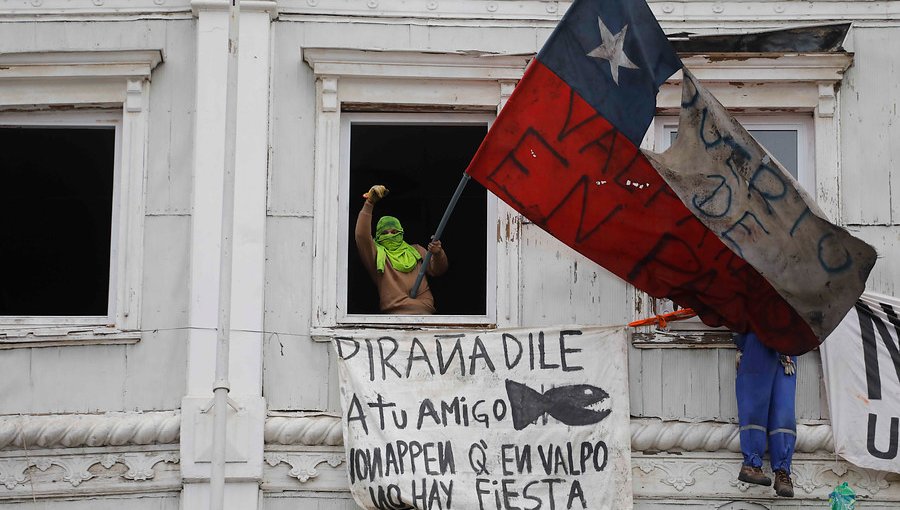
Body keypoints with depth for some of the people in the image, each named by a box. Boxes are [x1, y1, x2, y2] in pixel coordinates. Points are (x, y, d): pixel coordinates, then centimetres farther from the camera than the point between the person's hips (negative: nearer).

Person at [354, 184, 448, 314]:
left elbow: (437, 270, 21)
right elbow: (362, 236, 0)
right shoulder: (377, 254, 17)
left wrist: (437, 254, -2)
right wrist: (369, 204, -7)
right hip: (395, 312, -3)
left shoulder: (416, 250, 28)